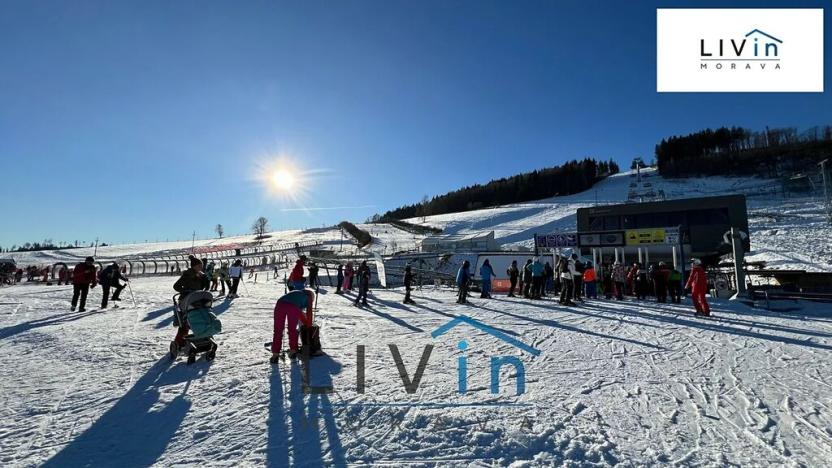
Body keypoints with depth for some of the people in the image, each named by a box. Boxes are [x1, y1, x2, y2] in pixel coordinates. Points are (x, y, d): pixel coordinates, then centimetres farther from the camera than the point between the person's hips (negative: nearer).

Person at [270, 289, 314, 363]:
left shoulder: (296, 293, 41)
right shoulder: (308, 297, 29)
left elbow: (299, 312, 48)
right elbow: (309, 313, 27)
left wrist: (306, 323, 55)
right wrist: (309, 326, 40)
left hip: (280, 304, 3)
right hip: (293, 307, -3)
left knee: (278, 331, 9)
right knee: (292, 329, 17)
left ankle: (275, 354, 7)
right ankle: (293, 351, 20)